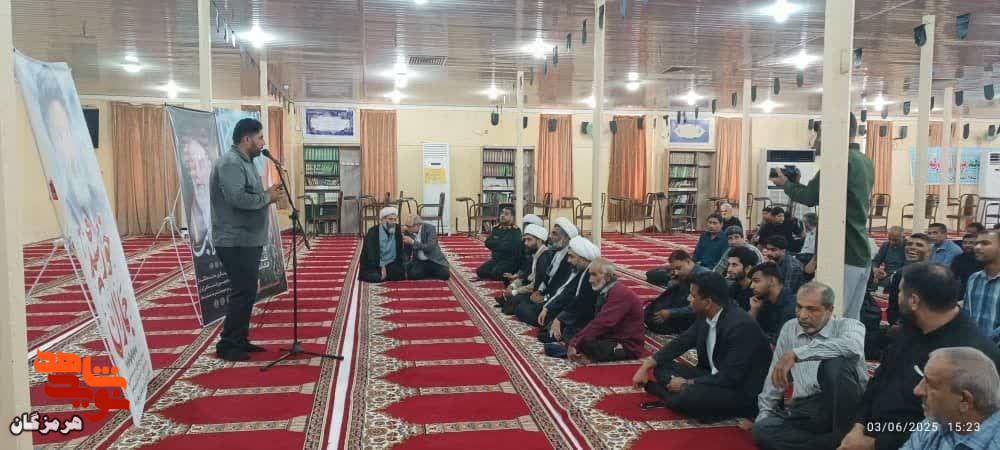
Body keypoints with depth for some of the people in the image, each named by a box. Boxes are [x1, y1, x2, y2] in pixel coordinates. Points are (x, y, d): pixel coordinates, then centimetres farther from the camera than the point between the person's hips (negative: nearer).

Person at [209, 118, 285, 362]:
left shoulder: (244, 162, 17)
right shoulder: (230, 163, -17)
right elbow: (238, 199, -28)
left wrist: (268, 194, 4)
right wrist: (267, 197, -14)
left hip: (247, 240, 10)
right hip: (236, 242, -10)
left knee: (246, 291, 14)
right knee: (244, 292, -7)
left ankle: (240, 340, 22)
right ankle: (227, 345, 2)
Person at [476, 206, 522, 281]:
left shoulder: (515, 231, -11)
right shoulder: (496, 229, 10)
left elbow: (508, 246, -23)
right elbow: (488, 243, 0)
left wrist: (495, 244, -8)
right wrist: (502, 244, -11)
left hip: (509, 261, -7)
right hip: (495, 259, 7)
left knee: (495, 273, -31)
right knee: (480, 271, -11)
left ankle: (508, 278, 0)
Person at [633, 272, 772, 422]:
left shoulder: (741, 325, -26)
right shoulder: (705, 316, -2)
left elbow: (730, 377, -27)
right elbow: (681, 342, 10)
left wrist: (687, 384, -18)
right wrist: (646, 366, 2)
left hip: (742, 392, -8)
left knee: (688, 396, -34)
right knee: (662, 367, 5)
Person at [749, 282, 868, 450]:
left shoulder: (848, 325, 0)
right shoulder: (789, 329, 15)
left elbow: (852, 347, -26)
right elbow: (775, 375, 21)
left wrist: (796, 354, -29)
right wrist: (765, 412, 16)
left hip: (843, 407, -3)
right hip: (803, 410, 4)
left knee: (836, 363, -32)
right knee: (763, 429, -26)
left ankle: (845, 436, -21)